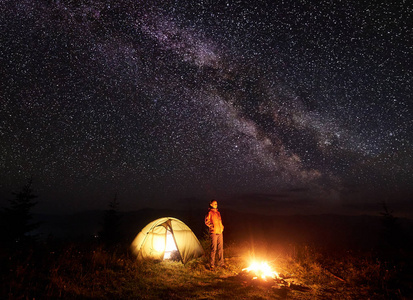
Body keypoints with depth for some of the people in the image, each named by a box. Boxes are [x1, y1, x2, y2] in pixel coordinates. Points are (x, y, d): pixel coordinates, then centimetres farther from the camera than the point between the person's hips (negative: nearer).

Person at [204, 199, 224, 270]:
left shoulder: (218, 212, 16)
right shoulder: (210, 212, -7)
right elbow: (207, 221, -11)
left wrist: (222, 227, 13)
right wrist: (212, 226, -14)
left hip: (220, 232, 7)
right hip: (214, 232, -7)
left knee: (220, 248, 12)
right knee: (213, 248, -4)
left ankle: (221, 263, 25)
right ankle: (212, 265, 9)